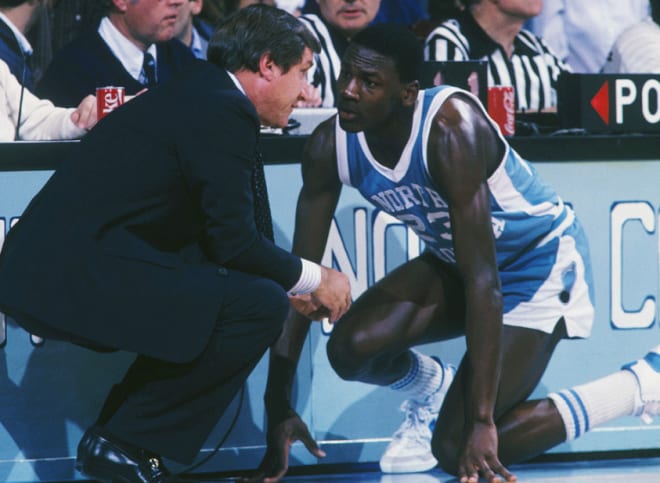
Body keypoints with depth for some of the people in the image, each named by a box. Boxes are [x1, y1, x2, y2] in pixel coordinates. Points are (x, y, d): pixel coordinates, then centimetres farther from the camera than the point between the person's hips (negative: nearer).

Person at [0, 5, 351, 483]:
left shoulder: (199, 95, 20)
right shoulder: (224, 112, -10)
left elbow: (212, 237, 26)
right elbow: (233, 241, -12)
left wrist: (286, 281, 23)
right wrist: (311, 279, 3)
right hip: (74, 276, -10)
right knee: (260, 305, -14)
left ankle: (120, 436, 15)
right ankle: (123, 443, -4)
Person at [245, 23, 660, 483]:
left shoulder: (450, 130, -35)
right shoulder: (330, 146, -16)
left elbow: (483, 281, -35)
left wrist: (481, 420, -37)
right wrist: (278, 408, -17)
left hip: (542, 260, -6)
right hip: (452, 261, 6)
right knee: (351, 347, -22)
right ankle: (434, 389, 14)